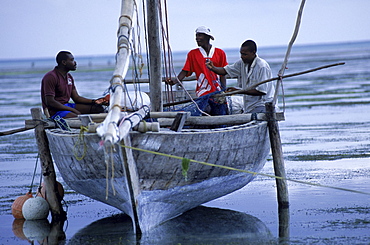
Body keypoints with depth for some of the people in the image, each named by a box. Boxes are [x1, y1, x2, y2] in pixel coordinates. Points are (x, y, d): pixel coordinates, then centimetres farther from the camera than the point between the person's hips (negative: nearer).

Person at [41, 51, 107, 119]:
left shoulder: (69, 77, 15)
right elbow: (50, 102, -20)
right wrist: (72, 110, -20)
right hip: (54, 111, -9)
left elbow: (76, 98, 17)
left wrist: (94, 101, 0)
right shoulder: (51, 77, -14)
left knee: (98, 108, -2)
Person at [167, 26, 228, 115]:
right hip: (202, 94, 0)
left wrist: (223, 92, -2)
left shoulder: (220, 53, 7)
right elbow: (185, 71, 4)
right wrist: (176, 80, -14)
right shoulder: (192, 54, 9)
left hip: (217, 94, 0)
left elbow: (222, 74, 6)